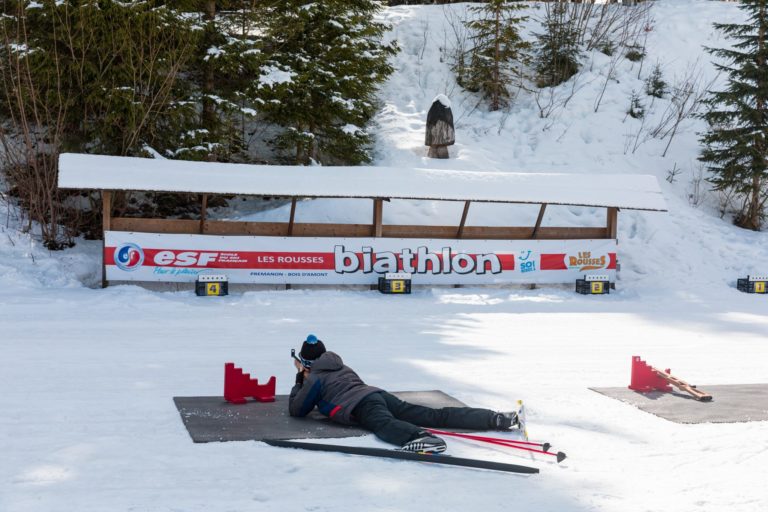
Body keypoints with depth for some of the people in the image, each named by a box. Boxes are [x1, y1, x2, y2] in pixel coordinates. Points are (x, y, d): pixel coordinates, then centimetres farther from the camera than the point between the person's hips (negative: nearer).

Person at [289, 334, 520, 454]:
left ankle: (419, 438, -75)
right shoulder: (341, 367, 37)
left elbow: (296, 410, 20)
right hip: (380, 394, 7)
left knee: (385, 425, -39)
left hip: (362, 408, -7)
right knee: (435, 415, -5)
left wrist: (299, 380, 34)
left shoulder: (314, 379, 14)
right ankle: (497, 419, -18)